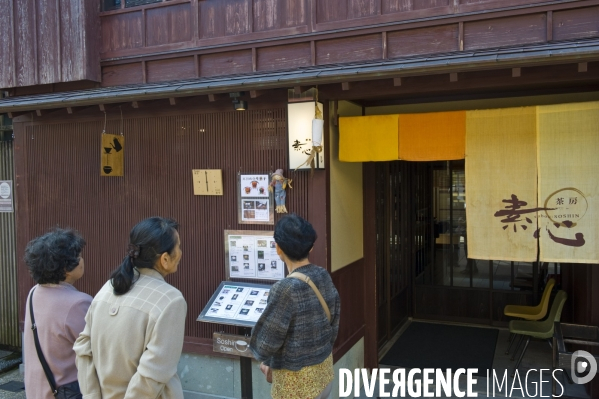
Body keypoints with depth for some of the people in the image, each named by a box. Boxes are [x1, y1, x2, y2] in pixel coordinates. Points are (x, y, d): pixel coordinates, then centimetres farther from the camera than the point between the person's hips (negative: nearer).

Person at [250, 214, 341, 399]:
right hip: (324, 371, 7)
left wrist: (267, 360, 3)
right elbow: (333, 323, 6)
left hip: (297, 381, -7)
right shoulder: (324, 277, -6)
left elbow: (265, 343, -18)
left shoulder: (286, 289, -27)